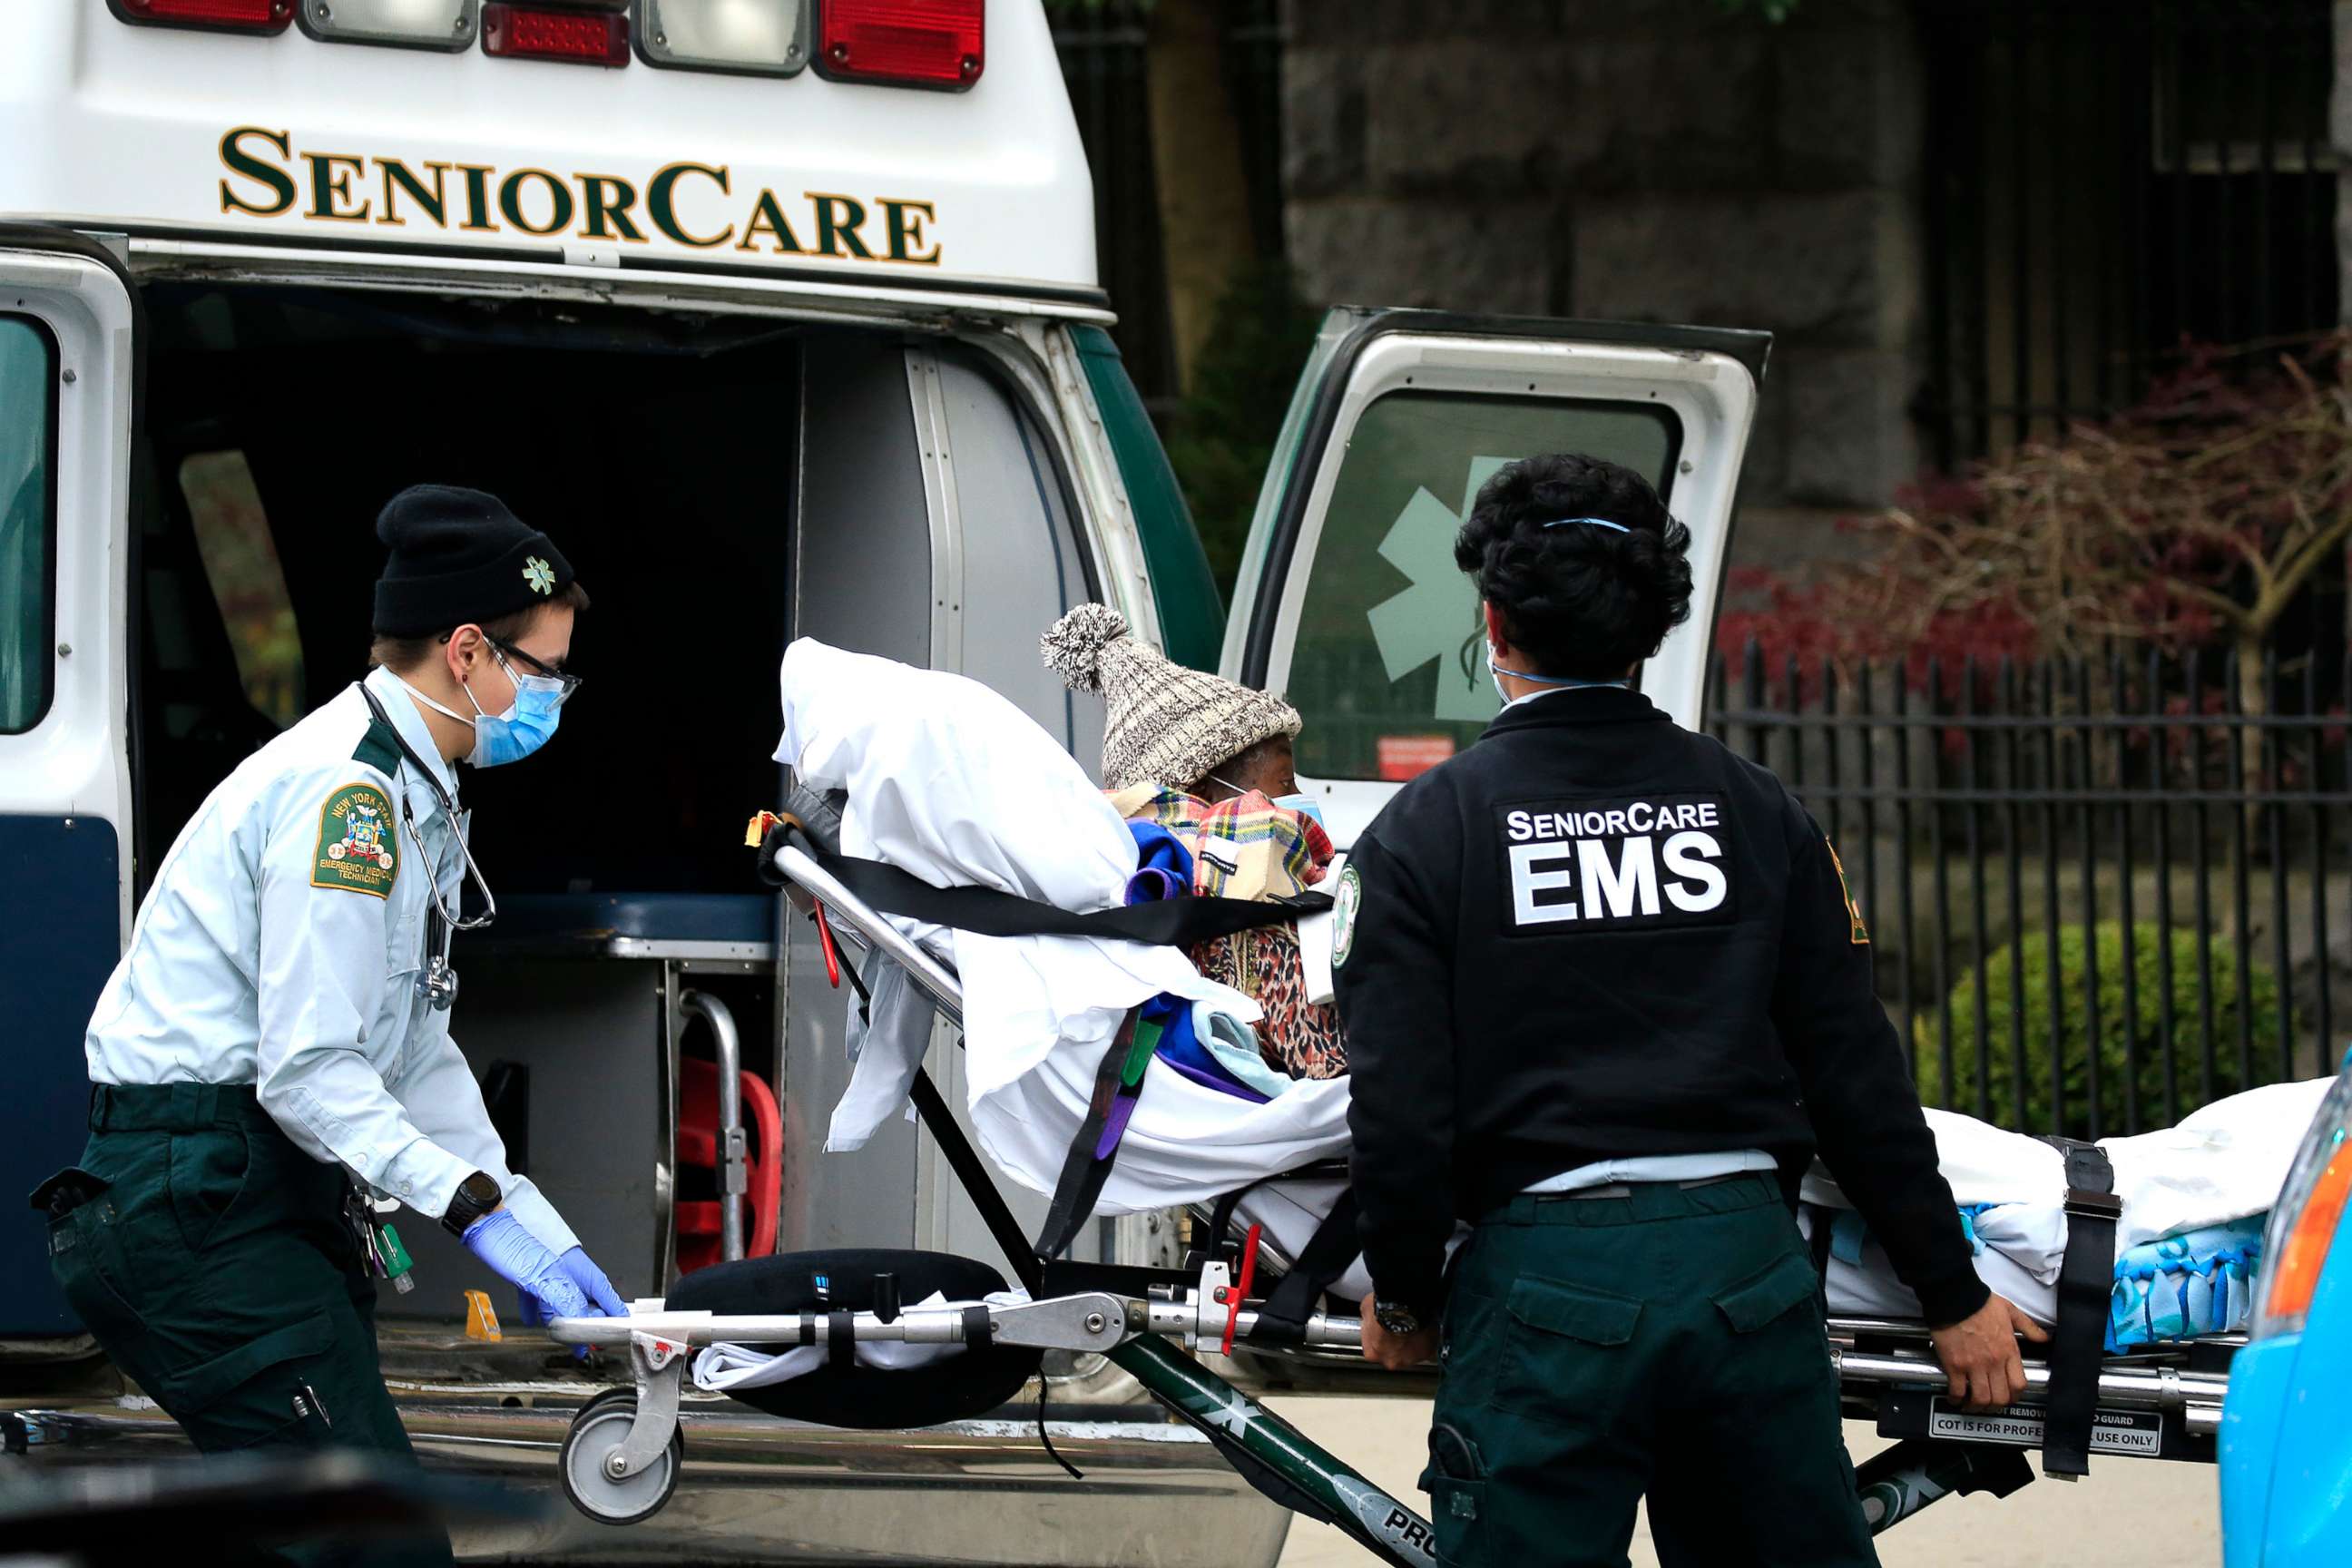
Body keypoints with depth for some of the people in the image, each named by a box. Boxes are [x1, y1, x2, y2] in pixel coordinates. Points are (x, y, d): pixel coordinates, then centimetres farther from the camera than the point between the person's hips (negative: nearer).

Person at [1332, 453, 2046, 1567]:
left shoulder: (1424, 833, -2)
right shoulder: (1752, 811, 7)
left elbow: (1399, 1108, -6)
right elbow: (1855, 1076, 7)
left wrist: (1403, 1298, 10)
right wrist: (1953, 1296, 15)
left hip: (1546, 1282, -3)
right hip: (1745, 1266, 3)